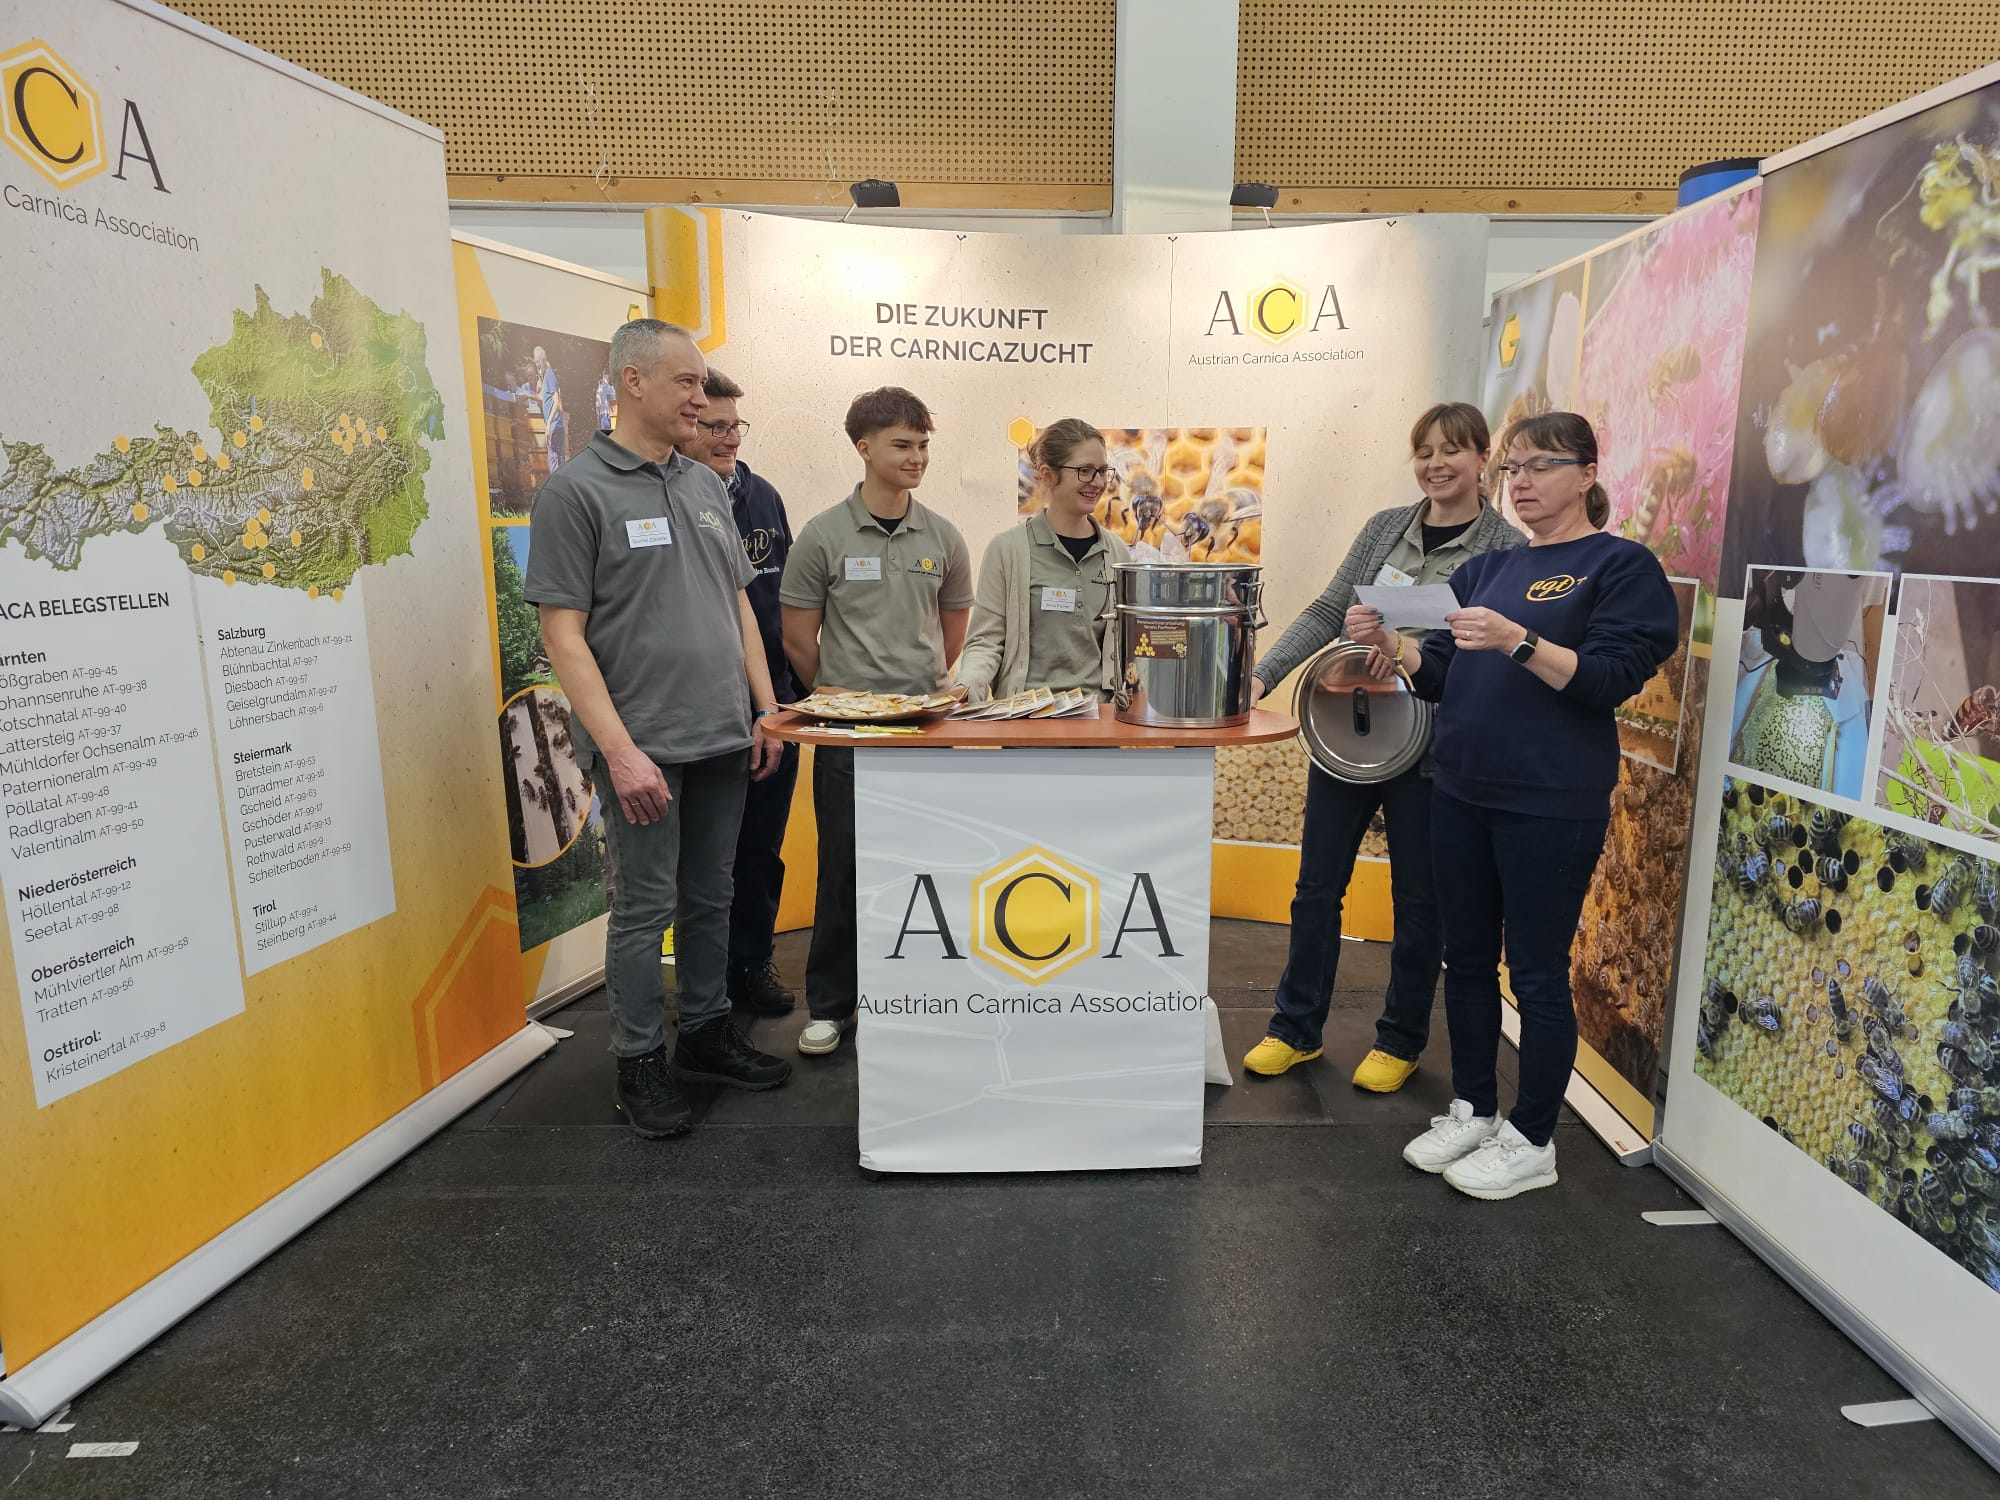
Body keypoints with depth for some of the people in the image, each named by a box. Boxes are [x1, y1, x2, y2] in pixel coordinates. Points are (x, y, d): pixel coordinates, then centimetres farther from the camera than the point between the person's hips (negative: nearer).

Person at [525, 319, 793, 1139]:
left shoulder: (706, 484, 12)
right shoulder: (576, 491, -7)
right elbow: (563, 634, -12)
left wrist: (765, 710, 10)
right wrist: (620, 750, -18)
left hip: (723, 737, 6)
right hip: (642, 746, -6)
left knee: (710, 898, 15)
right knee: (645, 907, 3)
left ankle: (706, 1034, 30)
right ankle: (640, 1065, 19)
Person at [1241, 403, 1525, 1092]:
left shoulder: (1506, 550, -6)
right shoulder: (1385, 527, 8)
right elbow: (1328, 610, 7)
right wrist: (1262, 674, -3)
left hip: (1428, 751, -4)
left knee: (1419, 900, 10)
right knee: (1317, 887, 11)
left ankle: (1401, 1041, 30)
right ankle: (1297, 1028, 27)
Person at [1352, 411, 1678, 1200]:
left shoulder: (1622, 566, -2)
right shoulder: (1487, 568, 14)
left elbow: (1609, 679, -14)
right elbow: (1441, 676, 12)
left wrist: (1517, 641, -27)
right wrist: (1388, 641, -7)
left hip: (1552, 808, -6)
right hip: (1462, 794, 6)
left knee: (1537, 972, 3)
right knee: (1467, 958, 13)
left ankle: (1531, 1141, 18)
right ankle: (1472, 1110, 29)